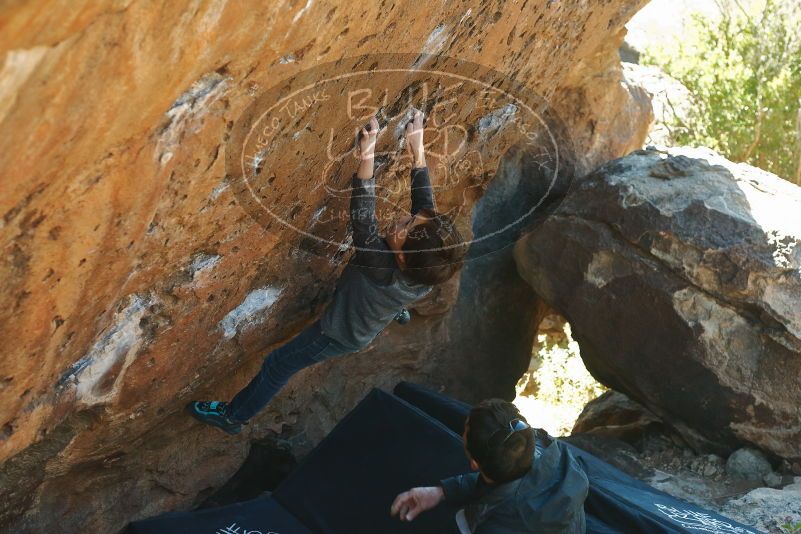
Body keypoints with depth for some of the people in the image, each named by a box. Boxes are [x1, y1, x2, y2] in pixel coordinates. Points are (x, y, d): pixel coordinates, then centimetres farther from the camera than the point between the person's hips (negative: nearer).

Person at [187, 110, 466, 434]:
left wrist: (367, 155, -51)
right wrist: (418, 151, -19)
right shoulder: (428, 267, -30)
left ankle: (233, 416, 31)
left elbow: (362, 219, -47)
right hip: (367, 328, 6)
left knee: (276, 366, 12)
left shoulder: (382, 270, -46)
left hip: (341, 334, -6)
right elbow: (425, 202, -20)